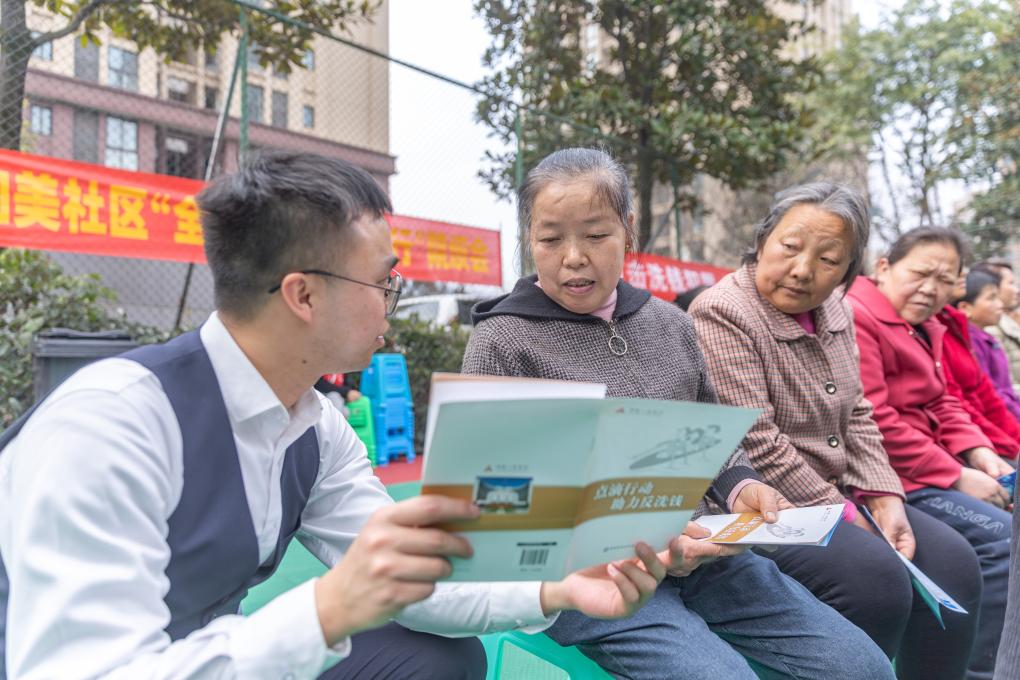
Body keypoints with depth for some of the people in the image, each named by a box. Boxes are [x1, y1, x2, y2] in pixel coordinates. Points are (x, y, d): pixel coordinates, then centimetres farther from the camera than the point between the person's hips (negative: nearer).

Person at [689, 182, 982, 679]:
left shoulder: (834, 310, 8)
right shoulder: (723, 314, -17)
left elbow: (855, 416, 11)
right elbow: (755, 447, -22)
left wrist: (883, 499, -3)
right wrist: (844, 517, -16)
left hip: (835, 495, 8)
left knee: (951, 562, -3)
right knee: (876, 577, -25)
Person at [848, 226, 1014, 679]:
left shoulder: (923, 327, 15)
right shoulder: (855, 319, -17)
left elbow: (941, 403, 18)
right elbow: (874, 428, -23)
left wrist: (978, 452, -1)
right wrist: (957, 477, -18)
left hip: (933, 467, 11)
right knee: (1004, 540, -19)